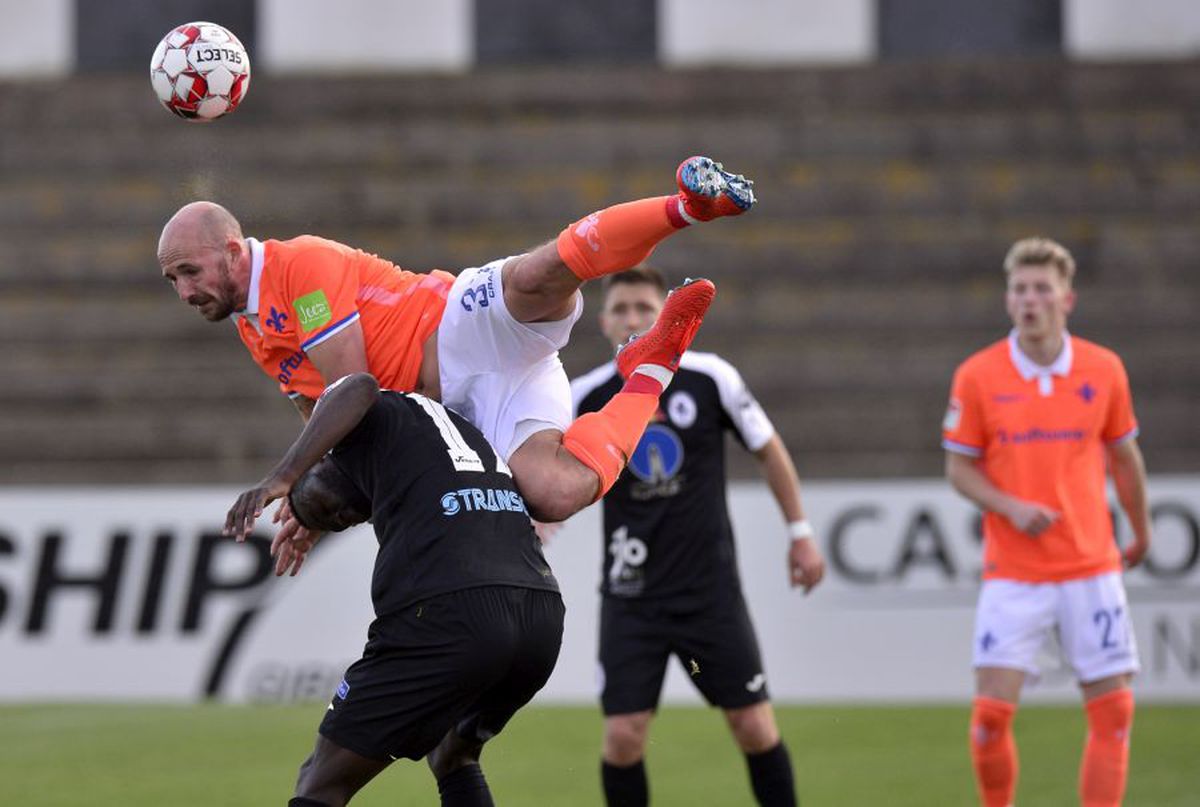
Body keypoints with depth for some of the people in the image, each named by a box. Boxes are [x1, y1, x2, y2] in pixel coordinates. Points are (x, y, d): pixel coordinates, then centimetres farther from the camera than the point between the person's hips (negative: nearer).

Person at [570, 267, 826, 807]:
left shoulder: (710, 378, -5)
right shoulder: (586, 397, -4)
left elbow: (769, 450, 8)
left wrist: (800, 532, 9)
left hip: (711, 589, 0)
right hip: (630, 596, 0)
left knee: (754, 727, 0)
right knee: (623, 737, -8)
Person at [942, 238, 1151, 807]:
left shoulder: (1103, 370, 1)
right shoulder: (978, 375, -4)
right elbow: (959, 468, 3)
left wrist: (1141, 533, 23)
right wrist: (1012, 508, -14)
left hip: (1091, 567, 2)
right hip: (1012, 573, -2)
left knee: (1113, 710, -2)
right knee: (991, 712, -10)